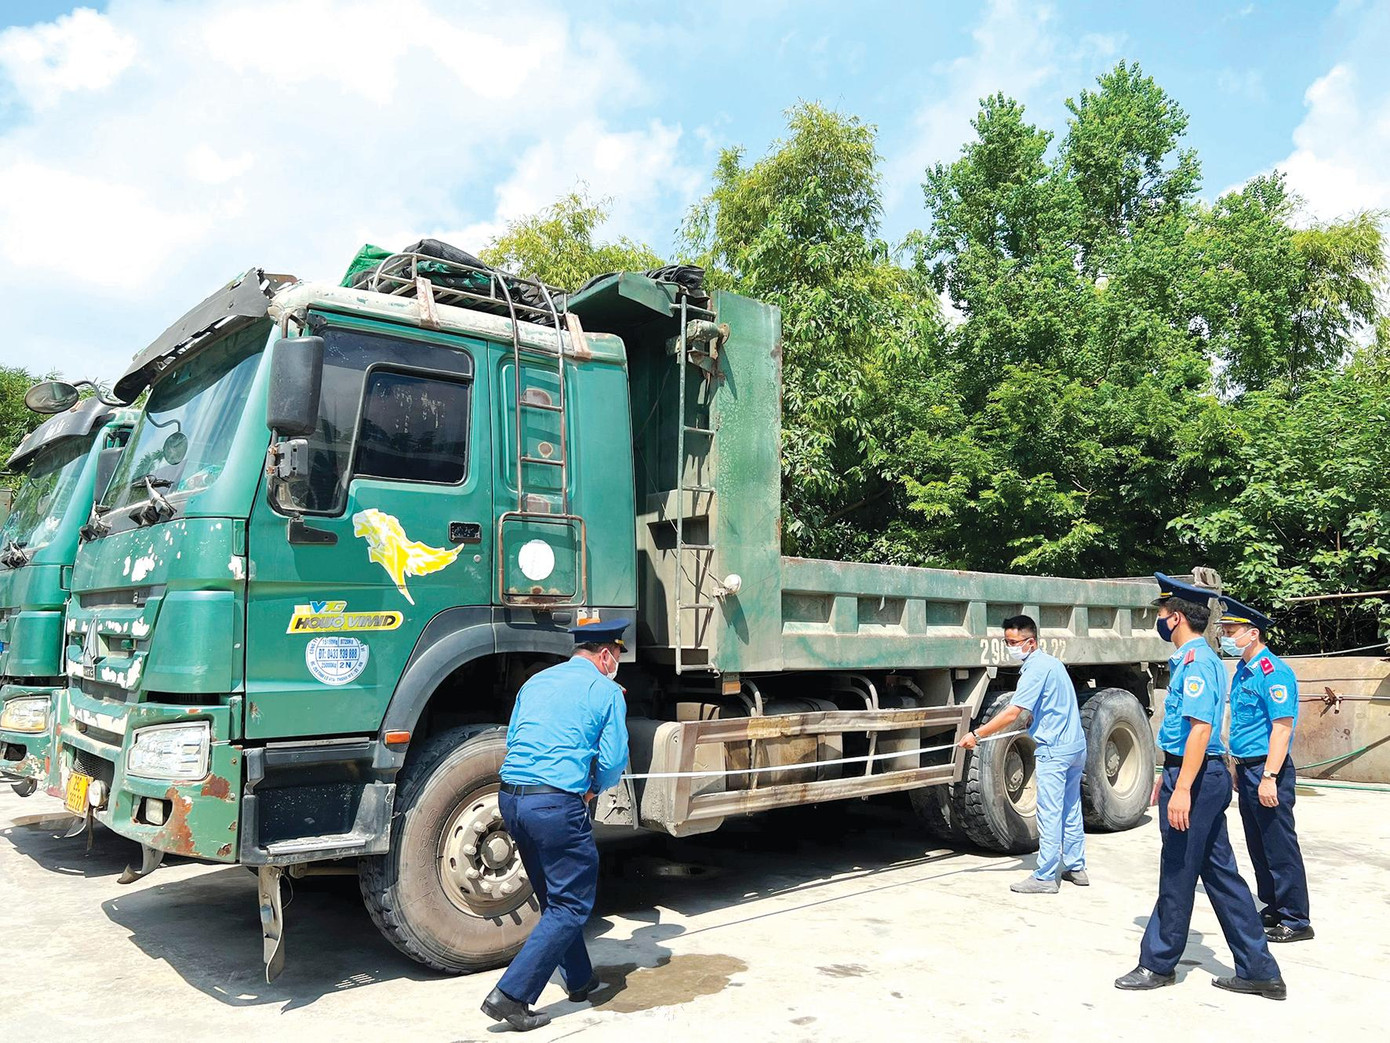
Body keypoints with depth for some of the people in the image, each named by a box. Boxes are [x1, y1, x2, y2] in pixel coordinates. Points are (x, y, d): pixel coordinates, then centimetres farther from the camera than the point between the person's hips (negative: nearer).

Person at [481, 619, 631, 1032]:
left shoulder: (536, 682, 17)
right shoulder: (606, 691, -1)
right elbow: (613, 761, -5)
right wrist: (592, 789, 16)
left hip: (510, 797, 8)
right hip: (557, 803, -8)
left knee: (555, 898, 22)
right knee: (571, 906, 4)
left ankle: (579, 980, 36)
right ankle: (510, 995, -1)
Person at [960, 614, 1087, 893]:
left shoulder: (1036, 669, -17)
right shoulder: (1052, 662, 13)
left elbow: (1013, 713, -23)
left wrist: (977, 735, -22)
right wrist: (1033, 718, 19)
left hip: (1054, 749, -10)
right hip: (1075, 744, 10)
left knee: (1049, 813, -4)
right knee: (1071, 809, 16)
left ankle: (1044, 877, 1)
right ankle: (1076, 867, 25)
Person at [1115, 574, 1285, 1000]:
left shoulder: (1197, 661, -17)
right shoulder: (1190, 659, 14)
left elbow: (1200, 728, -24)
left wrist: (1182, 790, -26)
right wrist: (1169, 778, 26)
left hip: (1196, 779, -10)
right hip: (1205, 777, 10)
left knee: (1178, 874, 3)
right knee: (1220, 873, 13)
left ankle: (1158, 964, 16)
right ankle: (1258, 971, 20)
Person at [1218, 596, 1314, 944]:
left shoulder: (1273, 673, -16)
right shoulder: (1242, 672, 13)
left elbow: (1282, 728, -21)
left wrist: (1269, 778, -24)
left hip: (1267, 771, -9)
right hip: (1246, 770, 10)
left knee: (1280, 847, -1)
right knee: (1258, 846, 16)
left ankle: (1295, 920, 9)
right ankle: (1273, 909, 27)